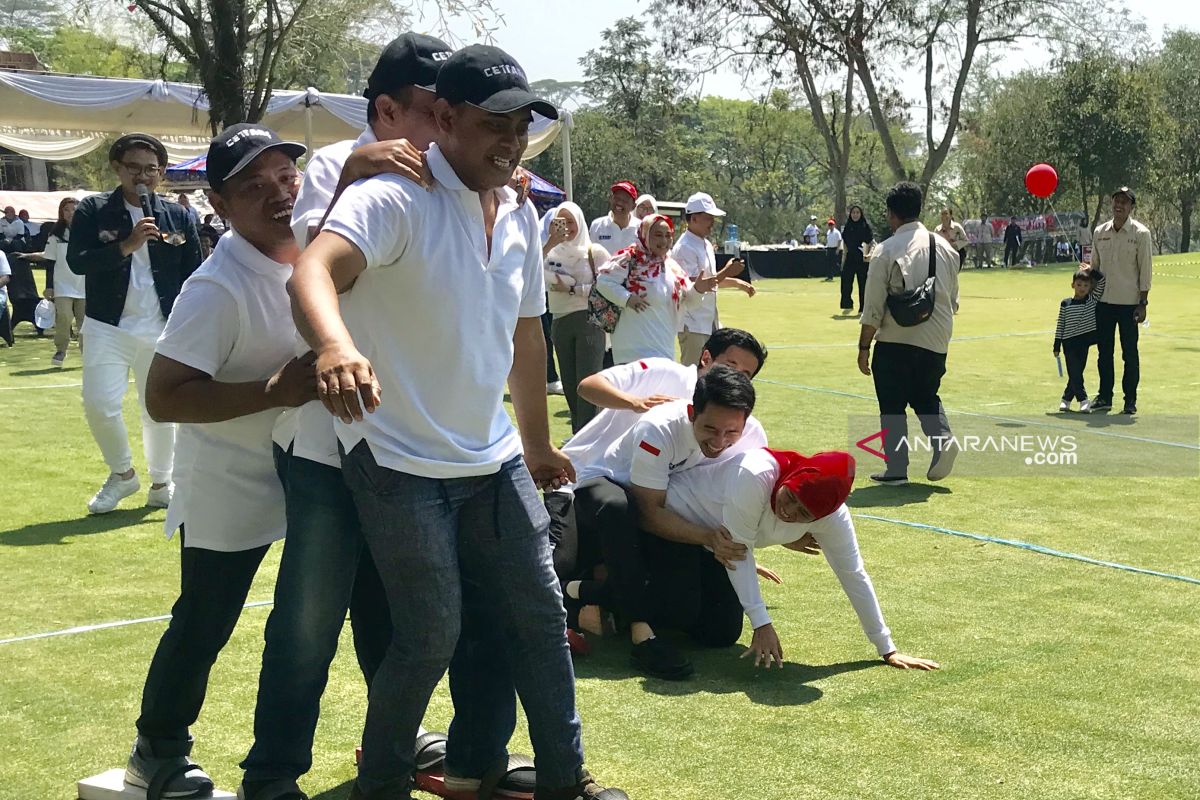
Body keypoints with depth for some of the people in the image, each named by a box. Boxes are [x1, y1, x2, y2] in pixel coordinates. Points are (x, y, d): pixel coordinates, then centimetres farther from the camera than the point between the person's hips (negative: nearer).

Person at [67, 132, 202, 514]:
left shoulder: (178, 217, 4)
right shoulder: (92, 210, -1)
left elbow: (194, 276, 7)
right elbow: (76, 261, -11)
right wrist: (125, 246, -22)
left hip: (162, 329, 1)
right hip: (108, 326, -1)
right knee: (100, 404, -10)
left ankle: (161, 483, 27)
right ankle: (122, 473, 16)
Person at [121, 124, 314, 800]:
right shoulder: (217, 289, -25)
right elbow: (163, 397, -28)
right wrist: (273, 392, -34)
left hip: (310, 471, 7)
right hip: (229, 491, -6)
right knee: (203, 626, 5)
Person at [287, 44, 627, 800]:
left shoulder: (522, 216, 6)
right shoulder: (394, 199, -18)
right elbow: (315, 267, -36)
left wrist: (538, 443, 23)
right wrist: (336, 346, -58)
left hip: (494, 459, 7)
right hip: (401, 461, -7)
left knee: (539, 614, 11)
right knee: (432, 634, -4)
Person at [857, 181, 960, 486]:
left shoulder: (886, 251, -10)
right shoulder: (945, 247, 7)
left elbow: (873, 307, -10)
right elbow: (953, 299, 14)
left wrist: (864, 347, -2)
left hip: (895, 340, -5)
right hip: (936, 341, 5)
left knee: (892, 406, 7)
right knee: (926, 396, 22)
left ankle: (896, 470, 8)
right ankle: (943, 439, -3)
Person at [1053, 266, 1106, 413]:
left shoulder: (1092, 299, 3)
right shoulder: (1065, 304, 2)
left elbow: (1102, 280, -5)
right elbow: (1060, 325, 4)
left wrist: (1091, 271, -5)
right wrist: (1057, 345, 2)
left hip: (1084, 341, 1)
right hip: (1069, 342, -1)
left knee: (1077, 372, 4)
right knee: (1074, 372, -4)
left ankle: (1066, 398, 18)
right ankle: (1083, 400, -1)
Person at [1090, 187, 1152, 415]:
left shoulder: (1141, 233, -5)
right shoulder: (1100, 232, 7)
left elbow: (1145, 270, -6)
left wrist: (1143, 303, -9)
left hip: (1129, 302, -4)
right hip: (1103, 301, 4)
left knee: (1130, 353, 1)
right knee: (1104, 351, 7)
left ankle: (1130, 400, 8)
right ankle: (1104, 396, 16)